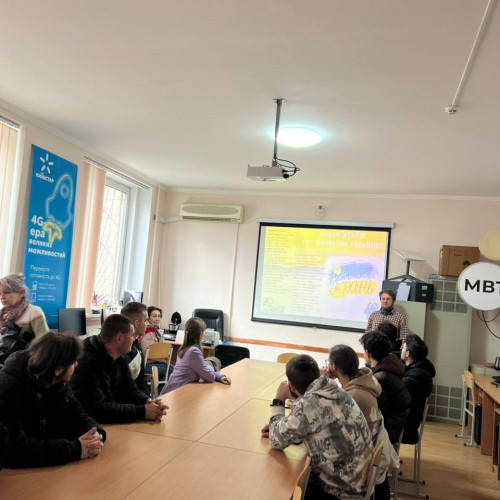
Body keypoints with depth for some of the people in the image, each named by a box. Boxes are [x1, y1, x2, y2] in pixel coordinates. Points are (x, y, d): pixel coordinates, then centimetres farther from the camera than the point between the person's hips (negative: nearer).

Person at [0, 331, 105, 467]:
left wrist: (95, 433, -17)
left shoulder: (58, 382, -1)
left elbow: (76, 414, 5)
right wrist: (74, 449, -30)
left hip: (47, 467, 7)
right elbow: (11, 447, -29)